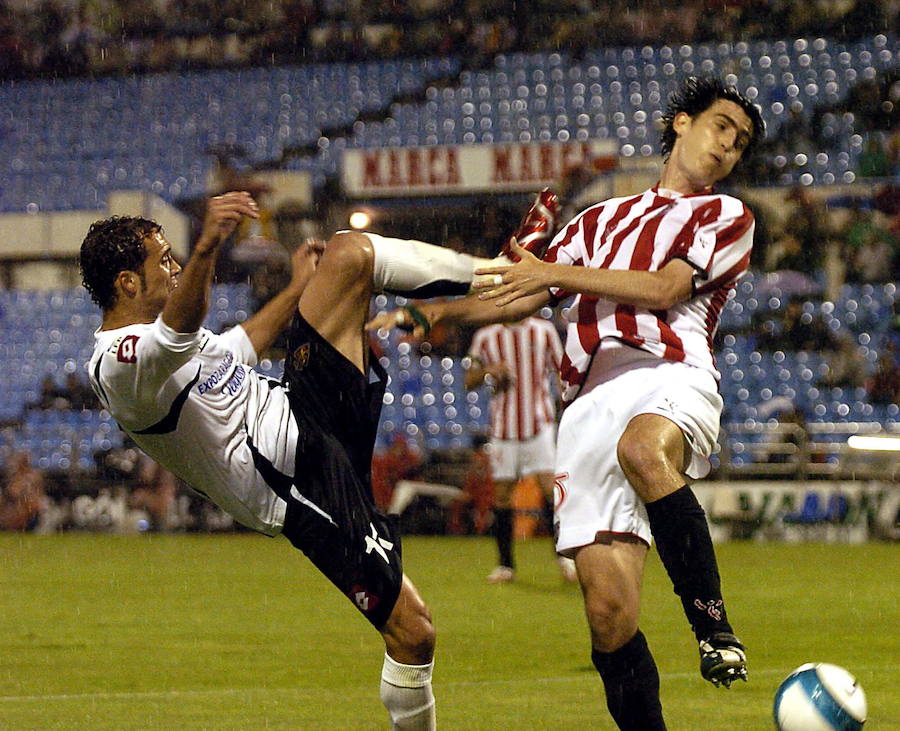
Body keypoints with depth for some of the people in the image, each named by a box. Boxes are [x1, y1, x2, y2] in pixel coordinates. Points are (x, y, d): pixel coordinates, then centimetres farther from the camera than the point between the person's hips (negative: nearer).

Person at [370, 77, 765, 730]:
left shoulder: (728, 217, 20)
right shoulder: (602, 219, 34)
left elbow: (663, 289, 3)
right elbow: (520, 298, 36)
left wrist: (560, 273, 1)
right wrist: (427, 313, 24)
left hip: (674, 375, -4)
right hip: (594, 400, 4)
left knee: (643, 449, -43)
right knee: (609, 613, -13)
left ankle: (713, 625, -39)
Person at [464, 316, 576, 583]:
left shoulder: (544, 331, 4)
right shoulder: (486, 337, 6)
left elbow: (563, 372, 12)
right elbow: (469, 381, 9)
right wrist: (488, 371, -12)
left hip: (539, 423, -1)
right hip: (504, 428, 2)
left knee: (549, 486, -12)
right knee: (502, 493, 2)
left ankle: (565, 556, -4)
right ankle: (505, 564, 11)